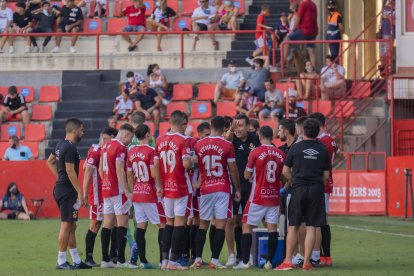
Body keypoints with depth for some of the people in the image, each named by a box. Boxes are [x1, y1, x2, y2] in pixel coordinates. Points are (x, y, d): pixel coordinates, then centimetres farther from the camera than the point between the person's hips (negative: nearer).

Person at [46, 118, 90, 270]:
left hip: (60, 188, 10)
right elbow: (70, 171, -21)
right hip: (67, 190, -10)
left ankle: (76, 261, 18)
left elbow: (50, 161, 26)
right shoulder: (70, 148, -17)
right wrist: (80, 193, -19)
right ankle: (61, 261, -3)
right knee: (66, 225, -6)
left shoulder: (61, 145, 12)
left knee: (72, 226, 13)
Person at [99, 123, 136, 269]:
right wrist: (127, 191, -19)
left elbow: (100, 169, 20)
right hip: (118, 190, -9)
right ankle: (121, 260, -9)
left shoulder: (106, 146, 14)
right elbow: (120, 171, -20)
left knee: (108, 224, 9)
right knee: (122, 223, -5)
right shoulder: (121, 148, -13)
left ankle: (105, 260, 8)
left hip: (106, 189, 9)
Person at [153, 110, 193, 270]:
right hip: (181, 188, -6)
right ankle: (173, 261, -5)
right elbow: (186, 164, -22)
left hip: (166, 189, 6)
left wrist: (160, 186, 15)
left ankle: (165, 259, 13)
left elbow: (156, 166, 9)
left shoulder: (160, 141, 7)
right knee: (180, 222, -2)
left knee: (169, 222, 15)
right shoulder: (184, 140, -12)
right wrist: (192, 161, 0)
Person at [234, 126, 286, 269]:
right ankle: (269, 261, -2)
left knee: (247, 226, 4)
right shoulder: (281, 154, 2)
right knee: (272, 228, 3)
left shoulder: (255, 153, -10)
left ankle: (245, 261, -2)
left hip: (258, 197, -4)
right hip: (274, 197, 4)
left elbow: (247, 175, -3)